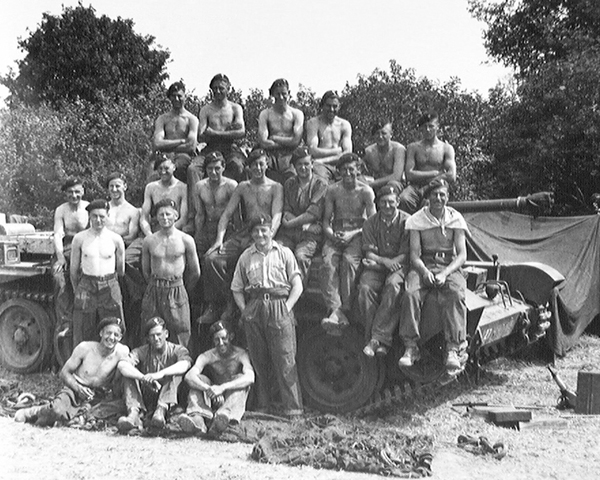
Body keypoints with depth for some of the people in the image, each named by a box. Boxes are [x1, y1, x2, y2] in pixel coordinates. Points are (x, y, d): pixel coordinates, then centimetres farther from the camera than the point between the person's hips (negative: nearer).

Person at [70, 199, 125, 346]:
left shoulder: (116, 239, 0)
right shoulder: (80, 239, 0)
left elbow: (121, 270, 10)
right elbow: (73, 270, 8)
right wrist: (77, 290, 11)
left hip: (110, 288, 0)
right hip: (86, 287, 0)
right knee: (83, 335, 3)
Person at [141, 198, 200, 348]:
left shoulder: (186, 240, -3)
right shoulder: (149, 241, 2)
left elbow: (195, 272, 5)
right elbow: (145, 270, 14)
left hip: (177, 290, -2)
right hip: (154, 291, 2)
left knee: (182, 335, -2)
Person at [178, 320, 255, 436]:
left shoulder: (240, 354, -9)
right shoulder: (207, 356, -4)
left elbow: (250, 377, -30)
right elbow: (189, 376, -23)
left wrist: (223, 387, -42)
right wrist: (207, 388, -43)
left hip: (233, 400, -2)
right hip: (214, 401, 2)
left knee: (240, 378, -27)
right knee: (199, 379, -17)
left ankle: (225, 415, -55)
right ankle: (197, 418, -44)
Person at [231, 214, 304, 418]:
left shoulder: (284, 253, 8)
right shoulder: (246, 257, 13)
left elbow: (297, 286, 4)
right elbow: (237, 289, 15)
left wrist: (287, 308, -7)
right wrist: (245, 310, 1)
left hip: (279, 307, -3)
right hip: (254, 309, 3)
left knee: (285, 360, -7)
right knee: (259, 360, 4)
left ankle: (293, 408, -5)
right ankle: (264, 406, 13)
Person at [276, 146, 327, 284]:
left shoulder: (320, 184, 4)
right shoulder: (289, 184, 19)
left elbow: (314, 213, -6)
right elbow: (286, 211, 10)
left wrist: (290, 223, -6)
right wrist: (301, 223, -8)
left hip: (310, 234, -3)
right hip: (288, 233, 4)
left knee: (301, 256, -33)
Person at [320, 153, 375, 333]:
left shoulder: (366, 191, 4)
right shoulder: (332, 190, 10)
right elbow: (326, 220, 9)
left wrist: (351, 234, -15)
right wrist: (332, 234, -13)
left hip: (357, 234, -2)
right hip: (335, 235, 2)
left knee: (349, 261, -33)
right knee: (328, 262, -28)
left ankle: (345, 310, -30)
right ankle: (335, 310, -37)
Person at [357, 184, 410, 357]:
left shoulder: (407, 221, -1)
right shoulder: (370, 223, 8)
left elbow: (405, 255, -6)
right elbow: (369, 253, 3)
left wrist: (377, 263, -16)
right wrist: (385, 261, -19)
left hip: (399, 265, -2)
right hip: (377, 266, 3)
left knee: (393, 286, -35)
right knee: (365, 288, -28)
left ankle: (377, 338, -33)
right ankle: (381, 341, -27)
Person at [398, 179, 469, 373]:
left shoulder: (455, 219, 5)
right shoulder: (417, 219, 4)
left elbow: (462, 254, -1)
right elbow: (415, 255, 0)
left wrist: (445, 273, -18)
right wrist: (425, 272, -22)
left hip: (449, 267, 0)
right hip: (423, 266, 0)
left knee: (455, 295, -33)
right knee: (410, 294, -31)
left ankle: (454, 349, -36)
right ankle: (411, 348, -27)